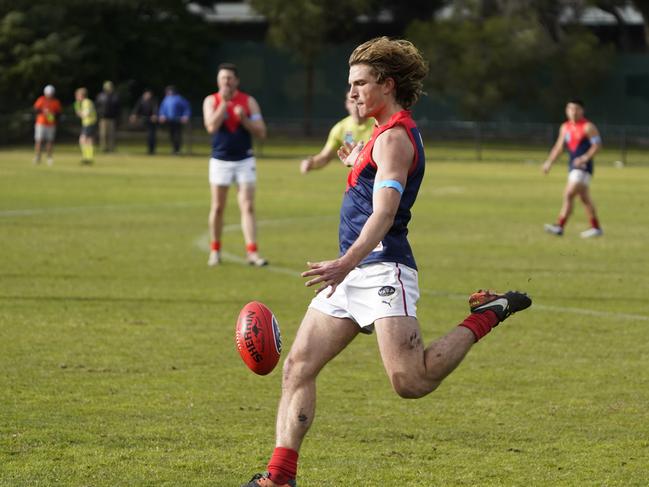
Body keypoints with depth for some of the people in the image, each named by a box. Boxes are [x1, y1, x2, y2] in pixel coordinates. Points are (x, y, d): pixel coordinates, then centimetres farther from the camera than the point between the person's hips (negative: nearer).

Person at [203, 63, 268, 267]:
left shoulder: (249, 101, 2)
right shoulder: (211, 101, 1)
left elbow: (261, 132, -2)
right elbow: (211, 126, -16)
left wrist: (244, 119, -17)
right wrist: (224, 102, -16)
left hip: (244, 160, 0)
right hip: (220, 160, 0)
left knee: (248, 207, -8)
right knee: (217, 208, 5)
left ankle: (252, 252, -12)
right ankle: (215, 250, 18)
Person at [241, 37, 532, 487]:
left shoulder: (394, 138, -12)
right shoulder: (388, 134, 20)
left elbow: (384, 213, -26)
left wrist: (347, 262, -39)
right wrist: (357, 165, 46)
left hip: (382, 268, -10)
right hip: (355, 274, 10)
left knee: (411, 382, -19)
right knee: (298, 367, 0)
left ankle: (485, 315, 2)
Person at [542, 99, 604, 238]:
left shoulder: (588, 127, -8)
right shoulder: (565, 127, 13)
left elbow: (597, 145, -12)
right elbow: (559, 146, 17)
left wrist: (584, 158, -24)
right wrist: (549, 162, 7)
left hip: (583, 168, -8)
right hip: (573, 166, 8)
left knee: (569, 194, -16)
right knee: (585, 198, 14)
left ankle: (559, 227, -20)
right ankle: (596, 228, 24)